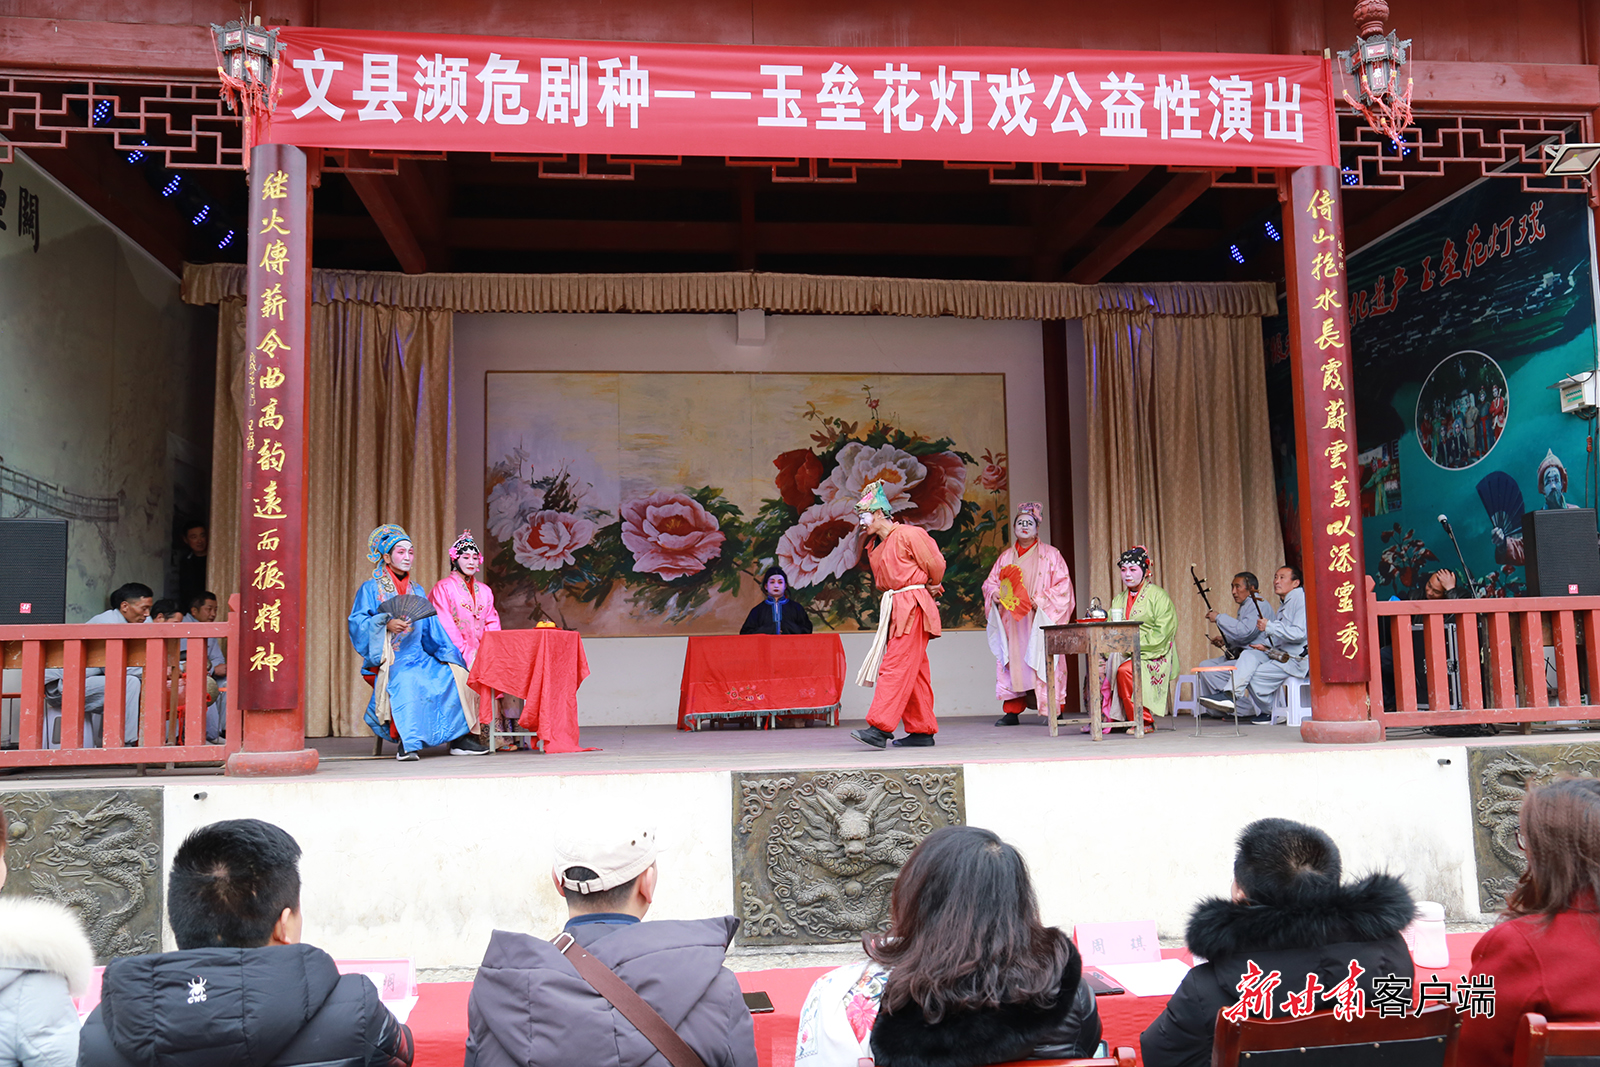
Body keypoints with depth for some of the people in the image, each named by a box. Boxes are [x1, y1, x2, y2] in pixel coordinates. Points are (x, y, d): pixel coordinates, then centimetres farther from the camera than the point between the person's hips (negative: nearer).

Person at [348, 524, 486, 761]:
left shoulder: (417, 590, 22)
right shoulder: (370, 589, 7)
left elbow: (432, 628, 17)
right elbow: (357, 622, -6)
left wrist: (449, 655, 3)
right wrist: (386, 624, -23)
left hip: (418, 656, 5)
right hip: (388, 659, -5)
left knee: (456, 675, -20)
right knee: (406, 680, -39)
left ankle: (460, 738, -16)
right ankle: (408, 743, -40)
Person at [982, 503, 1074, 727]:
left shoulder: (1050, 554, 5)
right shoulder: (1006, 556, 16)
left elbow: (1063, 583, 0)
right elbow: (990, 581, 19)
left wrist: (1044, 600, -14)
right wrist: (994, 593, -4)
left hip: (1039, 620, -3)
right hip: (1012, 621, 4)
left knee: (1043, 662, -10)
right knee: (1012, 661, -1)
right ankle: (1012, 711, 3)